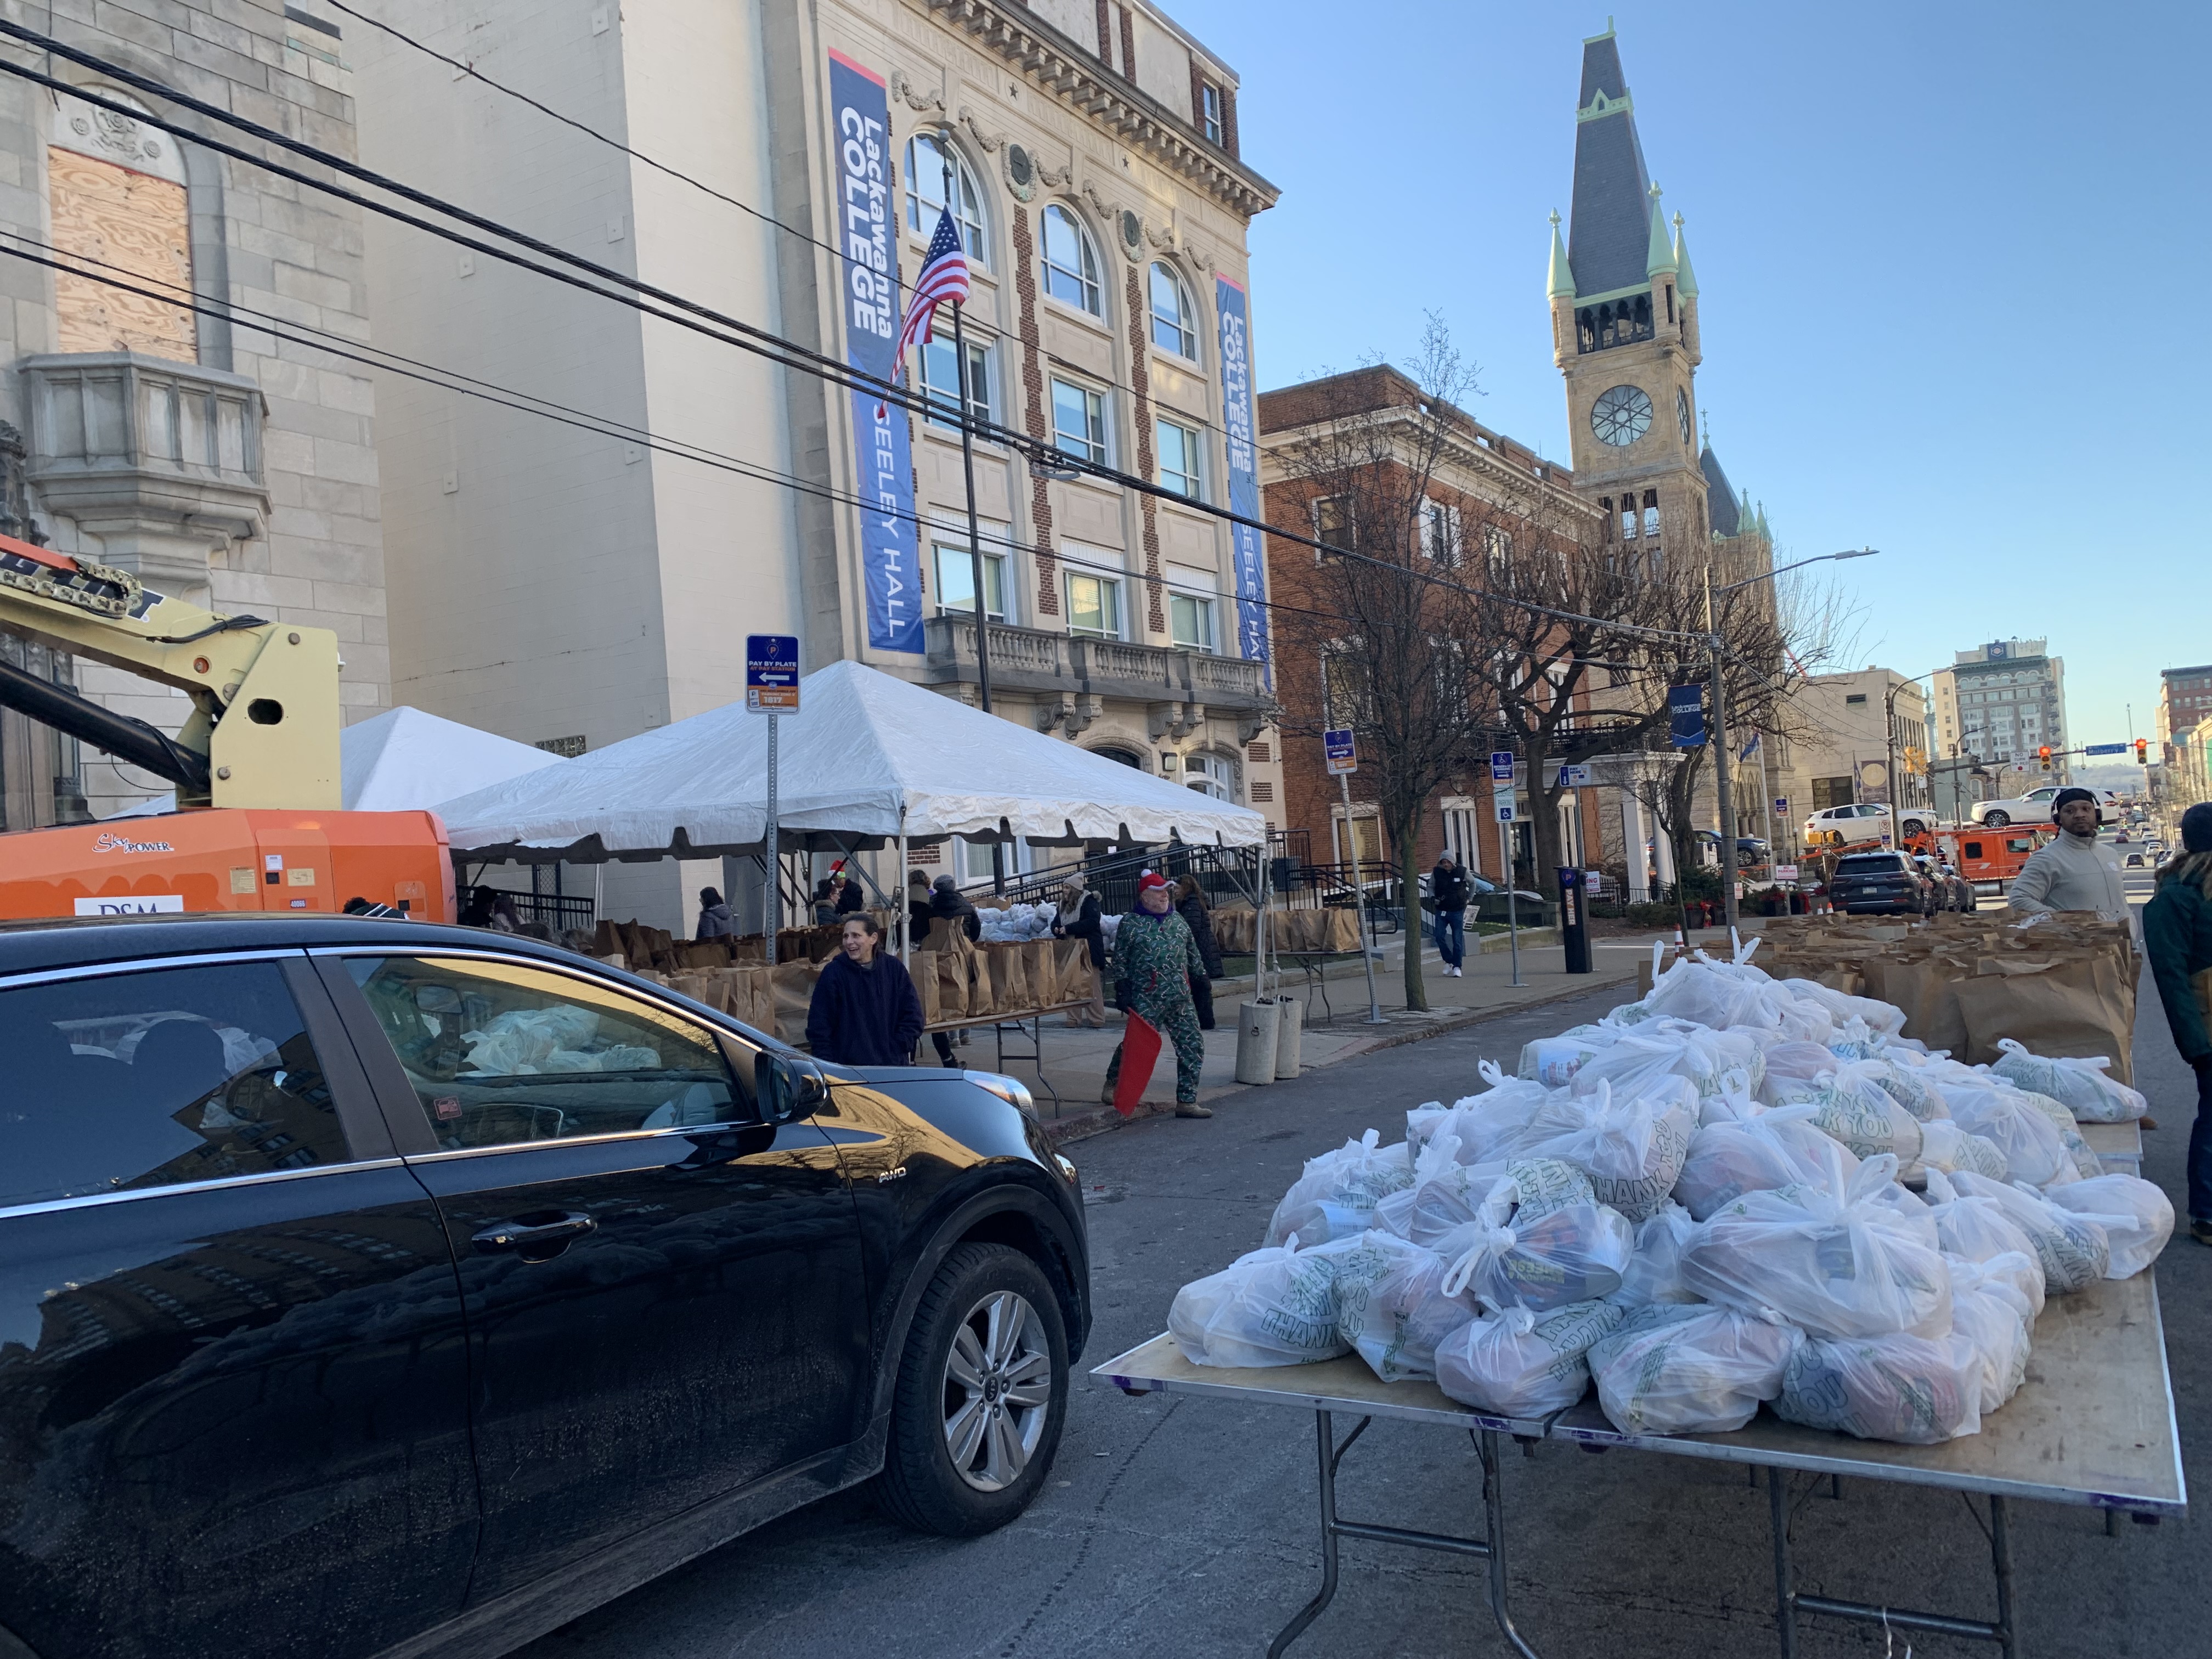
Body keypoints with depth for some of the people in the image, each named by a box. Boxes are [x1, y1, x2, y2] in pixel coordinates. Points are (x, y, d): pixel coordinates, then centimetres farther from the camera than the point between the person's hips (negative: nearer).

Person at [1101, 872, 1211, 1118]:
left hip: (1181, 999, 5)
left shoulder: (1177, 920, 15)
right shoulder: (1130, 923, -2)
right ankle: (1113, 1084, 24)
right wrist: (1123, 993, -6)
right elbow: (1120, 961, -2)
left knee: (1193, 1047, 1)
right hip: (1148, 1000, -5)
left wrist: (1201, 976, 20)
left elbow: (1193, 954, 23)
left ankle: (1187, 1102, 9)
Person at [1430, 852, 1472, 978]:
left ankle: (1457, 967, 6)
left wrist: (1469, 898, 10)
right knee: (1440, 937, -9)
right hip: (1442, 911, 1)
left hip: (1458, 912, -1)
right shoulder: (1436, 872, -2)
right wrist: (1432, 897, -7)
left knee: (1457, 941, -3)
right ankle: (1449, 961, 11)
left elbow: (1472, 884, 16)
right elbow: (1430, 887, 11)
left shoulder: (1462, 872, -4)